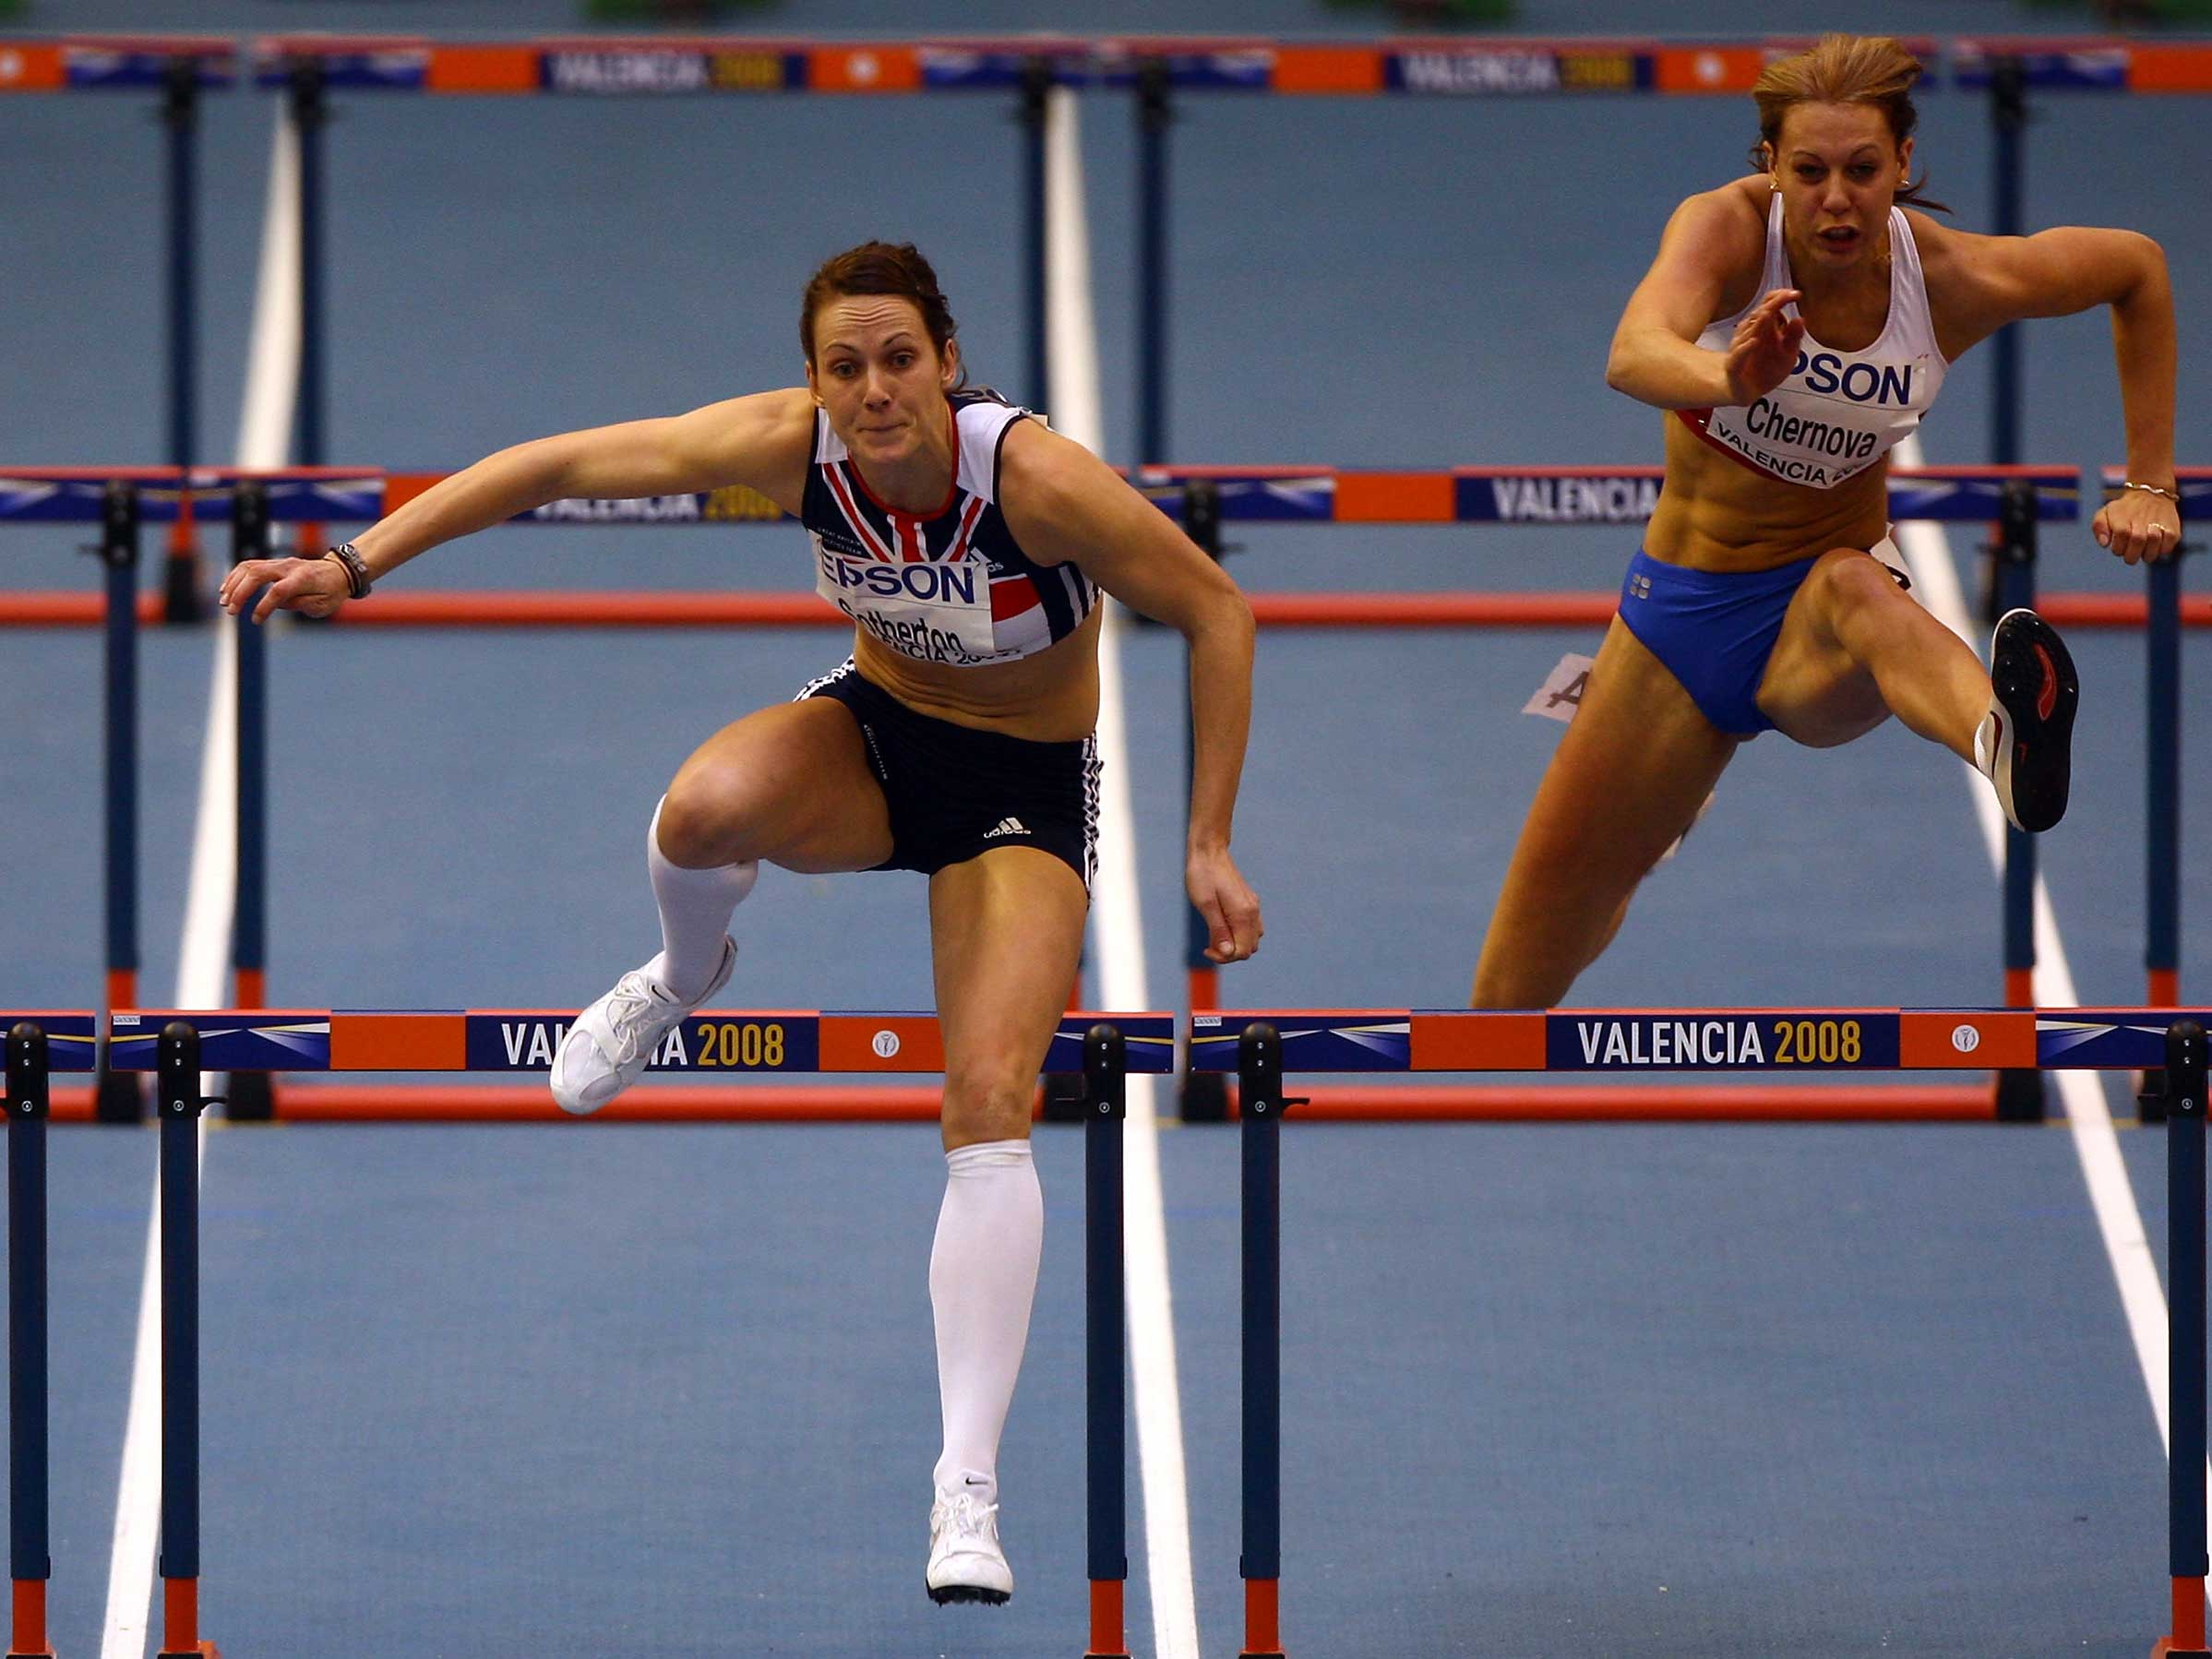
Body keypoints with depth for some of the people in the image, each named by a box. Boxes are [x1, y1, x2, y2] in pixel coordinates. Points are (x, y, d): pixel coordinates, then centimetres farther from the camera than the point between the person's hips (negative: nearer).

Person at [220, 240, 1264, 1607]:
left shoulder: (1041, 480, -30)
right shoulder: (791, 446, -22)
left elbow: (1217, 611, -17)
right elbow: (555, 466, -15)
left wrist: (1209, 848, -15)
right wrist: (354, 566, -20)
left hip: (1026, 782, -2)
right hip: (874, 727, 2)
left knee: (989, 1105, -19)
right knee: (706, 810, -33)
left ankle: (968, 1488, -15)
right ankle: (685, 980, 5)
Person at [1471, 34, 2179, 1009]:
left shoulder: (1956, 281, -15)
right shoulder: (1729, 227, -19)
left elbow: (2138, 268, 6)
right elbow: (1633, 356, -42)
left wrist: (2149, 485, 3)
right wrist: (1729, 379, -65)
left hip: (1820, 622, -2)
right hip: (1683, 603, 2)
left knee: (1856, 588, -43)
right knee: (1520, 973, 6)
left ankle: (2005, 740, -77)